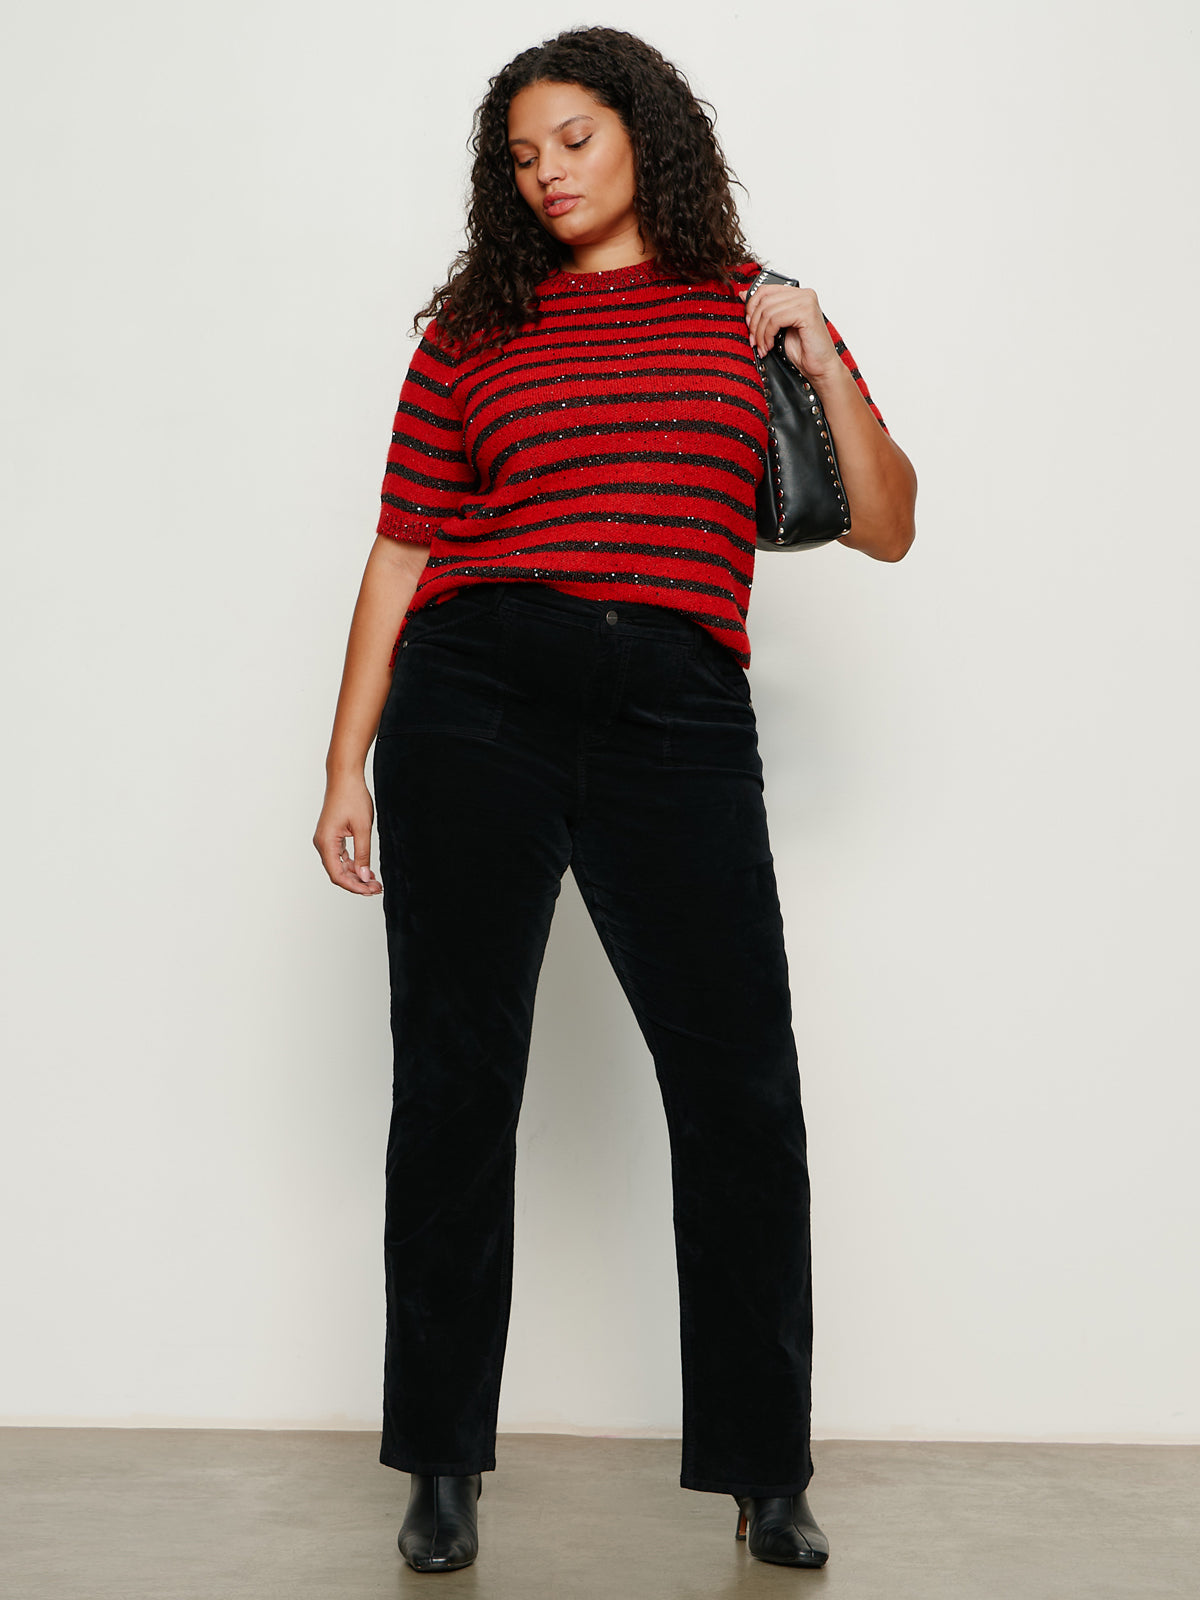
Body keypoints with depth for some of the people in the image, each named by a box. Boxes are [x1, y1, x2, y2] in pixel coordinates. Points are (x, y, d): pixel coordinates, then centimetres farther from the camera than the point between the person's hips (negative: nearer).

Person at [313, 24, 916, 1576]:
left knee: (741, 1086, -5)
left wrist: (826, 364, -1)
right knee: (455, 1082, 3)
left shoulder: (751, 309, 16)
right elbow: (398, 559, 12)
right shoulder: (473, 330, 13)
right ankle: (443, 1462, 19)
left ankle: (767, 1472, 11)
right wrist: (344, 771, 7)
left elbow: (885, 530, 12)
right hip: (475, 702, 1)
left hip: (678, 718, 0)